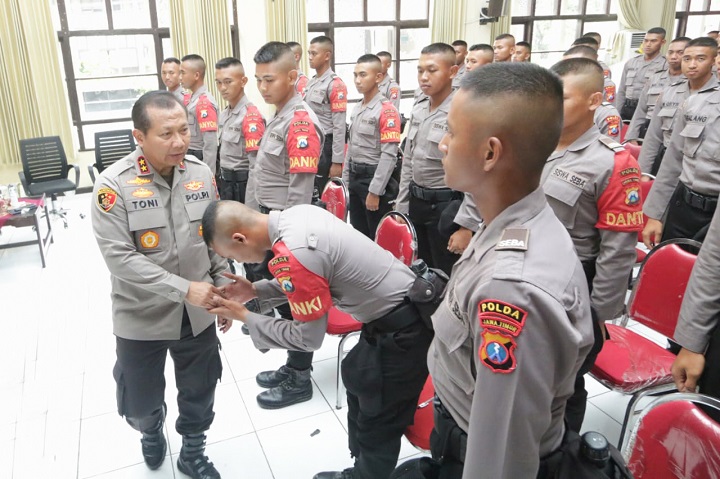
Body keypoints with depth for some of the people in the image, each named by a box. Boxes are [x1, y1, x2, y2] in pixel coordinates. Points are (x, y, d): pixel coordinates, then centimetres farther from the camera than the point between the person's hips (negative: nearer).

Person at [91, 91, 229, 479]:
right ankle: (152, 431, 54)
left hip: (198, 314, 3)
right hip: (142, 317, -2)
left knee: (199, 394, 18)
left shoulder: (201, 173, -6)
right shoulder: (114, 184, -19)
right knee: (140, 402, 18)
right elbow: (119, 258, -22)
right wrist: (184, 288, -25)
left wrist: (222, 292, 3)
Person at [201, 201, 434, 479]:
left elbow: (309, 338, -17)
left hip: (402, 332, -10)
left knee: (378, 425, 9)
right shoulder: (297, 215, -2)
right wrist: (255, 290, 7)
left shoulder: (291, 255, -29)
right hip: (400, 312, 10)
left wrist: (245, 317, -8)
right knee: (357, 379, 27)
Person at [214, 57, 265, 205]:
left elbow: (256, 164, -21)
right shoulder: (224, 114, 8)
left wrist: (251, 205, -22)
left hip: (243, 183, -8)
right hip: (226, 182, 8)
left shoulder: (251, 116, -18)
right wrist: (221, 183, 15)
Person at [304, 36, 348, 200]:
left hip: (325, 147, -8)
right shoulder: (311, 83, 12)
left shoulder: (335, 84, -13)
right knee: (310, 193, 15)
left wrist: (337, 162, -19)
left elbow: (339, 127, -17)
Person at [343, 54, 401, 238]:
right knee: (358, 233, 17)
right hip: (355, 178, 8)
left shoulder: (387, 110, -15)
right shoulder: (356, 109, 11)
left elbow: (389, 156, -20)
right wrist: (346, 179, 14)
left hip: (374, 178, -8)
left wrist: (374, 191, -21)